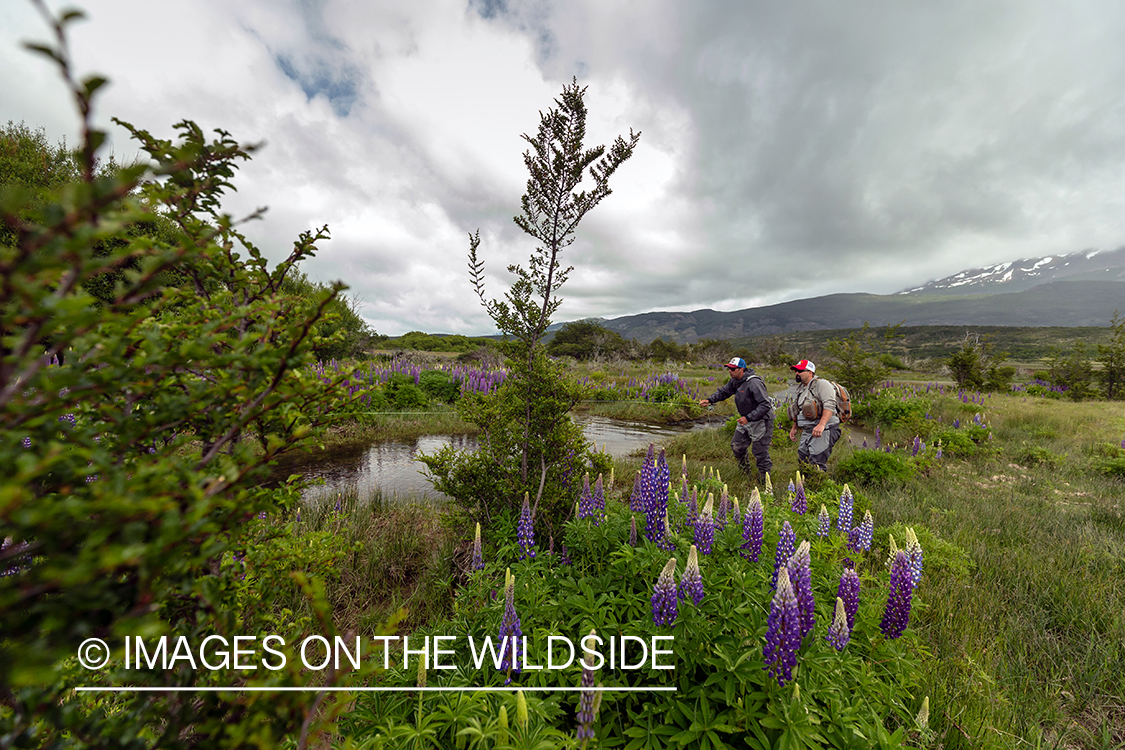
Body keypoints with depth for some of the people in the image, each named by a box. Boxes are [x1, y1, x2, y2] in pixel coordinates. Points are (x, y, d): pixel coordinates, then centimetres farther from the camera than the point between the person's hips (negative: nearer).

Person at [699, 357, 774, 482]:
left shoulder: (754, 383, -27)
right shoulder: (735, 381, 0)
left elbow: (765, 405, -27)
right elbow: (723, 391, 12)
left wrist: (748, 418, -30)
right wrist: (710, 400, -5)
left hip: (761, 421, -9)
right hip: (746, 420, 9)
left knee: (760, 451, 0)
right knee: (736, 446, 15)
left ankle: (764, 480, 17)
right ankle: (747, 473, 34)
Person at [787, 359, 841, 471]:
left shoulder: (821, 384, -9)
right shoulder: (801, 388, 19)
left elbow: (830, 405, -23)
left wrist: (821, 425, -34)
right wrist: (794, 427, 22)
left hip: (823, 431, -9)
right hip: (807, 431, 9)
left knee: (817, 464, -12)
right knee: (802, 460, 11)